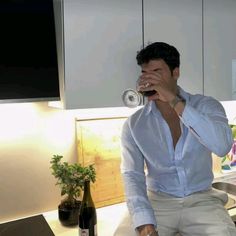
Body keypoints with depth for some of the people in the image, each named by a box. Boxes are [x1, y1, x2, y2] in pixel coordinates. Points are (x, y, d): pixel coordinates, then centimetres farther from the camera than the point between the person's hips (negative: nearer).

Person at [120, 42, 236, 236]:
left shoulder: (206, 106, -3)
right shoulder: (134, 124, -2)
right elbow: (132, 175, -8)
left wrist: (175, 102, -27)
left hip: (201, 199, 1)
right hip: (158, 201, 0)